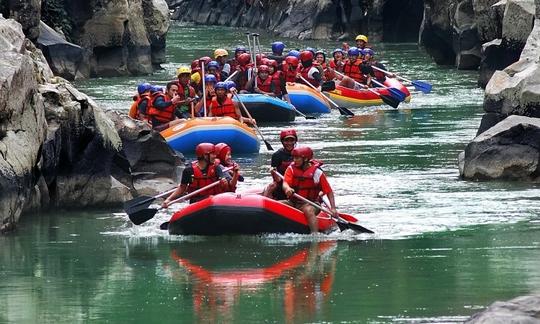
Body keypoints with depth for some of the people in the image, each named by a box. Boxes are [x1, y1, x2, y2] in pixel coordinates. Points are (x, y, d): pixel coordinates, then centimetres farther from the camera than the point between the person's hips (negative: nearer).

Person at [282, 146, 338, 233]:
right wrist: (287, 189, -37)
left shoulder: (317, 172, -5)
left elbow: (329, 191, -2)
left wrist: (333, 208, -11)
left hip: (310, 203, -4)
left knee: (308, 210, -37)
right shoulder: (291, 169, 4)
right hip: (293, 202, 4)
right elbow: (285, 183, -11)